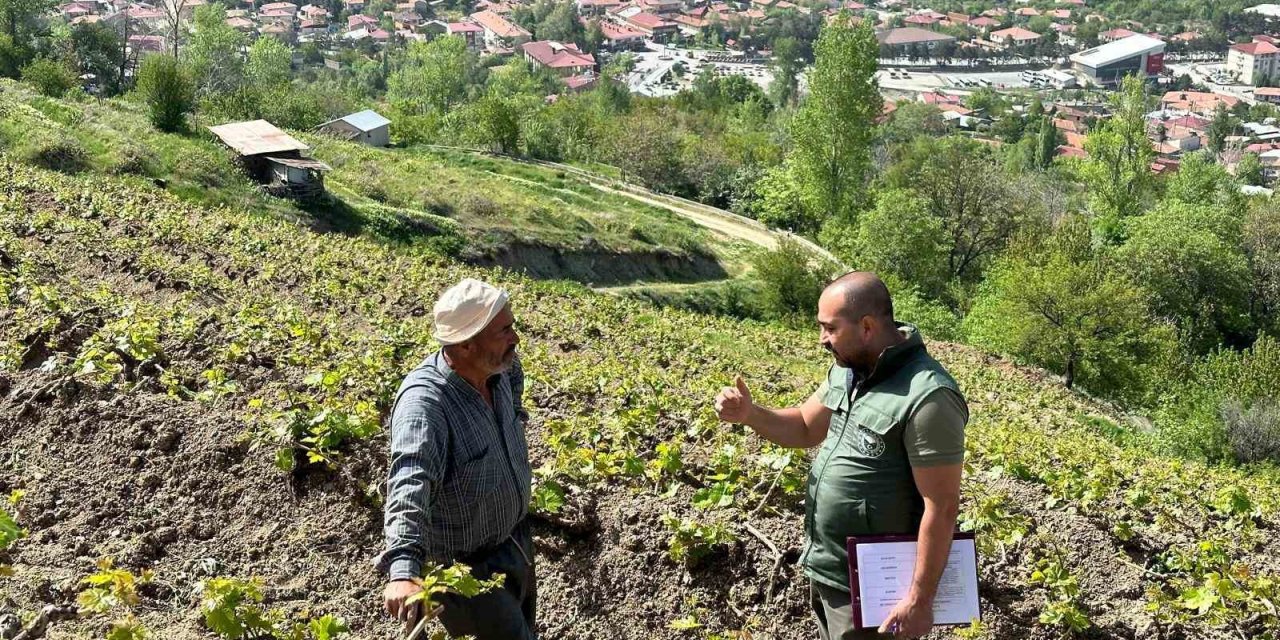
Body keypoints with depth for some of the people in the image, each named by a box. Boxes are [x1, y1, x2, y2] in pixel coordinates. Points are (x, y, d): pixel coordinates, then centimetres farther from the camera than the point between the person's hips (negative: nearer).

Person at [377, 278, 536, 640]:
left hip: (516, 538, 8)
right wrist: (404, 570, -62)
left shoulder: (497, 369, -11)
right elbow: (410, 486, -50)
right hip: (469, 566, -8)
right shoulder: (424, 403, -35)